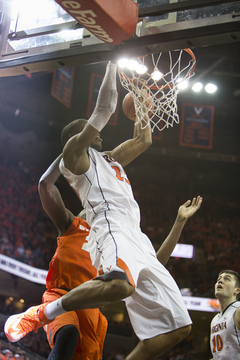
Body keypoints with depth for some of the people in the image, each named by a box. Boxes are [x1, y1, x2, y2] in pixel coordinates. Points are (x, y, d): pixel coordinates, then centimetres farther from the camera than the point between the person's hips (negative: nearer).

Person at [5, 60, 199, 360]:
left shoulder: (108, 159, 35)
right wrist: (112, 66, 17)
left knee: (177, 327, 1)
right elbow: (105, 109, 6)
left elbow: (143, 140, 41)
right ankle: (44, 313, -20)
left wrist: (140, 99, 45)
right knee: (120, 284, -44)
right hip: (112, 230, -8)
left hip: (137, 241, 9)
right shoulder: (75, 152, 13)